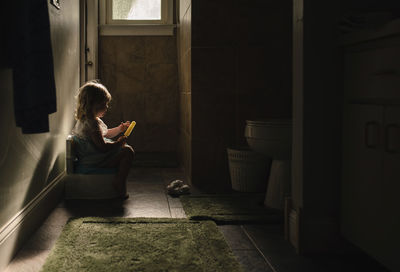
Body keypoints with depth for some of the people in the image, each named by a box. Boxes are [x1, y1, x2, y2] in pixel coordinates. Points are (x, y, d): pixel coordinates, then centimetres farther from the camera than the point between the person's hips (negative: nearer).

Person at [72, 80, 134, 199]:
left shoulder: (85, 120, 14)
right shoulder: (92, 123, -23)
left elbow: (105, 134, 26)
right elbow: (103, 146, -26)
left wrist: (119, 129, 13)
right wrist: (119, 142, -11)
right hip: (94, 162, -11)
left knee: (124, 148, 25)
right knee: (128, 151, -14)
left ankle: (119, 181, 21)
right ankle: (120, 183, -14)